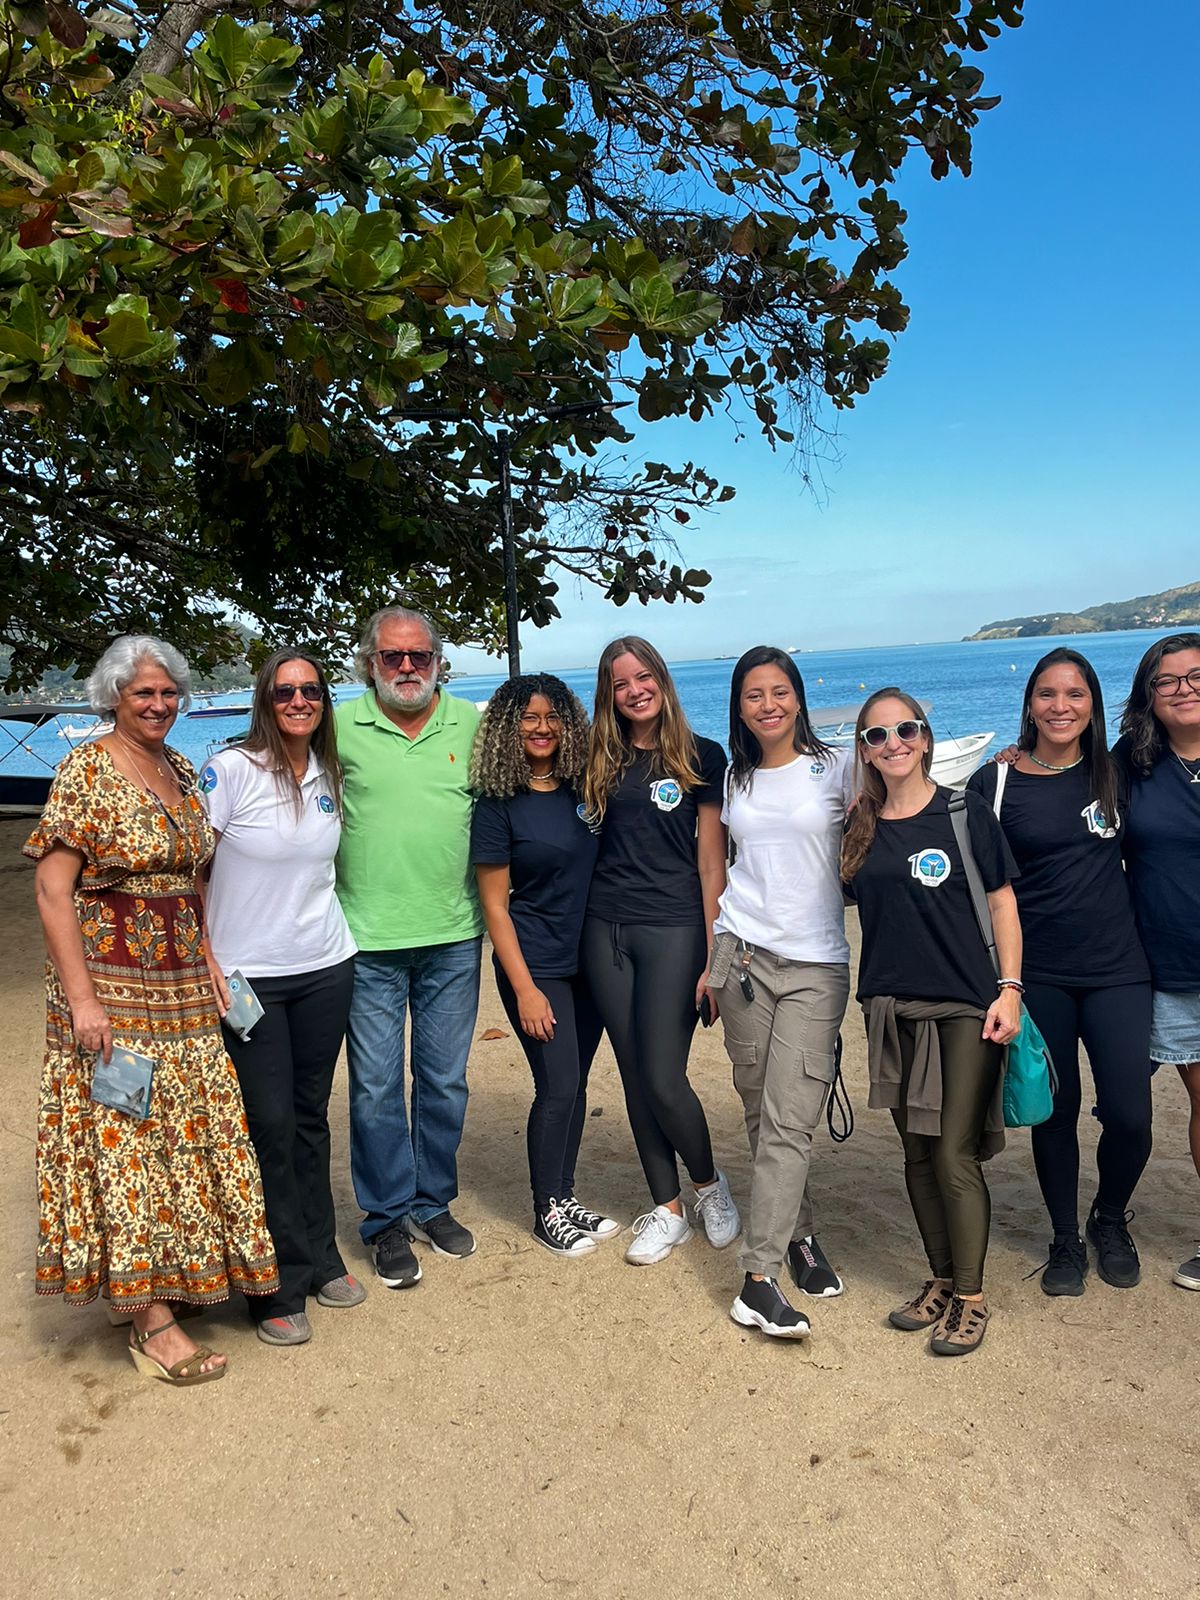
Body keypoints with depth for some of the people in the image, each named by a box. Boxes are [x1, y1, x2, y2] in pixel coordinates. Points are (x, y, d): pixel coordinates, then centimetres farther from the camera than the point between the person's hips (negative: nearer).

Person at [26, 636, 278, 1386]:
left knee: (185, 1135, 12)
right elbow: (52, 887, -13)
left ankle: (174, 1284, 27)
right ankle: (154, 1323, 7)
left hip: (184, 987, 7)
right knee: (126, 1139, -1)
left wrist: (211, 971, 9)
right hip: (112, 989, -7)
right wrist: (81, 998, -18)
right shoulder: (87, 769, -9)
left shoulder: (183, 771, 10)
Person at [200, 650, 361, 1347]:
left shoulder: (329, 774, 4)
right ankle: (280, 1286, 17)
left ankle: (320, 1259, 29)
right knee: (269, 1124, 1)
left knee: (311, 1115, 14)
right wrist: (205, 960, -14)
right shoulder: (231, 770, -11)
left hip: (325, 968, 4)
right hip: (247, 976, -4)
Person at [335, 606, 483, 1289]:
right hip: (368, 941, -2)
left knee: (446, 1081, 13)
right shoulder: (339, 727, -3)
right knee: (377, 1087, 5)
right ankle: (389, 1220, 23)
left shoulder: (474, 724, 3)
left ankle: (434, 1203, 32)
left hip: (454, 936, 2)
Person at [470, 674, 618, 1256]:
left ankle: (565, 1198, 27)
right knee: (558, 1086, -4)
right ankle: (547, 1210, 16)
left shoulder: (582, 789, 4)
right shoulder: (498, 804, -9)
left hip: (588, 961, 5)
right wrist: (524, 988, -13)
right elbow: (495, 905, -9)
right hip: (536, 966, -5)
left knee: (575, 1083, 11)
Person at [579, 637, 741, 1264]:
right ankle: (667, 1210, 24)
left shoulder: (702, 756, -1)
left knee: (663, 1080, -6)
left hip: (673, 928, -4)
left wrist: (713, 956, -6)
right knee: (634, 1078, 8)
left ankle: (709, 1184, 23)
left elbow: (711, 861, -3)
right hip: (606, 928, 4)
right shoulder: (602, 760, 10)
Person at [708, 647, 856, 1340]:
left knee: (790, 1120, -9)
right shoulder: (736, 781, 13)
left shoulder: (838, 768, 1)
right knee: (761, 1112, 6)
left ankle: (759, 1278, -5)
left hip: (816, 964, -3)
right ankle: (799, 1234, 25)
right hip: (744, 953, 3)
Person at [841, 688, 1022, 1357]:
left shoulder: (966, 813, -3)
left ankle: (971, 1298, 12)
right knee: (918, 1153, 11)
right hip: (891, 1006, 4)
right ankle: (941, 1281, 26)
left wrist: (1010, 989, -9)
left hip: (964, 1005, -4)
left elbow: (1003, 904, -2)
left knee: (955, 1154, -4)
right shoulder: (860, 826, 7)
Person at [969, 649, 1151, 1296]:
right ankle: (1065, 1241, 30)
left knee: (1129, 1116, -2)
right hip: (1037, 975, -1)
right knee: (1055, 1113, 8)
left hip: (1116, 970, 1)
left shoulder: (1115, 774, 3)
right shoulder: (994, 782, -3)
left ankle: (1110, 1220, 28)